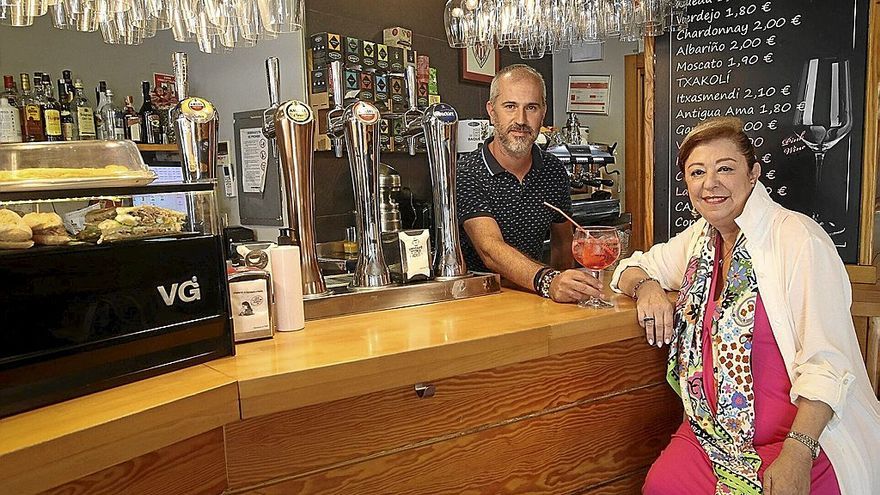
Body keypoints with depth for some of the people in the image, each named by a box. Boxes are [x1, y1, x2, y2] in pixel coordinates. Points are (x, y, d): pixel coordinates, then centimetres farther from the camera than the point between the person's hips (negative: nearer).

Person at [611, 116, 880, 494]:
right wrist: (646, 287, -5)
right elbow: (633, 266, 19)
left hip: (807, 438, -4)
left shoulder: (800, 239, -12)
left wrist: (797, 455, -27)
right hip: (715, 431, 4)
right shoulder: (701, 237, 7)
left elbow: (828, 363, -17)